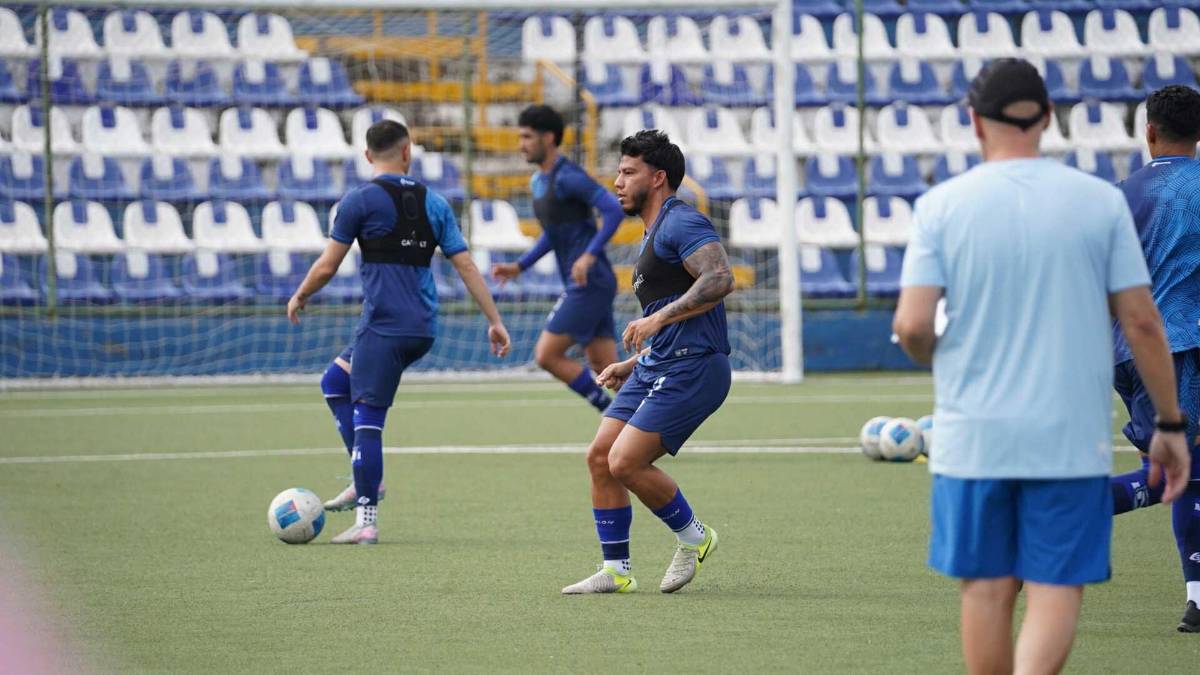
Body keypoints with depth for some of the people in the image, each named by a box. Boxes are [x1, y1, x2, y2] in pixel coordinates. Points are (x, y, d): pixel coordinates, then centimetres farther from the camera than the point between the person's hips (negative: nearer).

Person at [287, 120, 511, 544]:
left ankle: (366, 522, -10)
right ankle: (363, 481, 16)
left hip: (383, 328, -7)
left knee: (367, 421, -6)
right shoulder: (433, 202, 10)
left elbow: (327, 266, -2)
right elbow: (465, 266, 8)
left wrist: (300, 297, 16)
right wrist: (495, 321, 11)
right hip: (422, 329, 7)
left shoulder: (361, 200, -5)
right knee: (335, 381, 23)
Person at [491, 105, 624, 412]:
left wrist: (590, 255, -28)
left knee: (547, 355, -9)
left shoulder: (568, 176, -14)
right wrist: (519, 267, 20)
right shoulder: (538, 182, 16)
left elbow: (614, 210, -22)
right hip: (584, 285, 10)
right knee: (605, 370, 6)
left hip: (590, 282, -10)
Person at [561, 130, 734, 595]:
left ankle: (692, 537, 6)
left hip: (689, 369, -10)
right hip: (656, 367, 10)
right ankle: (615, 570, 9)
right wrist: (633, 364, 24)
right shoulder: (654, 235, 24)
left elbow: (719, 278, -25)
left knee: (625, 462, -16)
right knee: (600, 457, 2)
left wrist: (658, 319, -27)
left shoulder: (681, 222, -9)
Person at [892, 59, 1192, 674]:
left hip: (974, 435, 1)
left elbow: (911, 325, -9)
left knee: (987, 588, 12)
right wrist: (1170, 424, 8)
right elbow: (1142, 323, -1)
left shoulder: (942, 204, -3)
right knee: (1057, 588, 2)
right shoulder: (1101, 202, -1)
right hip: (1072, 438, 0)